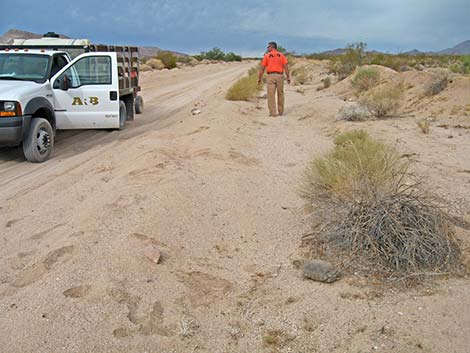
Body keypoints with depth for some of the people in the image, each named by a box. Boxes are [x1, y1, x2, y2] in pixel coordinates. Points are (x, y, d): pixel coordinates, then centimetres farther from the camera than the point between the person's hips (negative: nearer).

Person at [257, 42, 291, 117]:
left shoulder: (267, 56, 7)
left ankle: (273, 112, -8)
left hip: (271, 76, -2)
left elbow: (262, 68, 4)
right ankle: (281, 111, 19)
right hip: (280, 76, 2)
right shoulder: (281, 55, 12)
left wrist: (259, 78, 8)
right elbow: (286, 66, 3)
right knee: (280, 94, 13)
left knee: (271, 94, -2)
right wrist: (288, 77, 4)